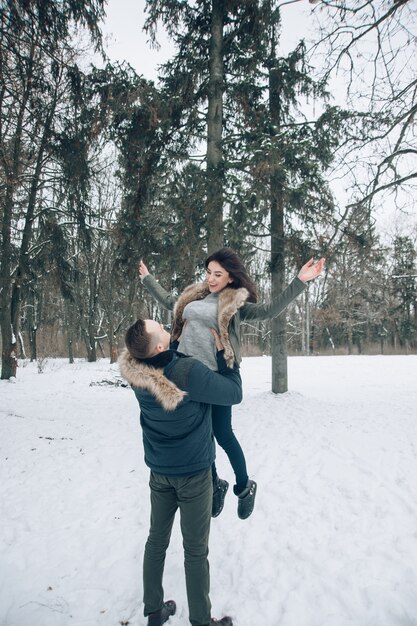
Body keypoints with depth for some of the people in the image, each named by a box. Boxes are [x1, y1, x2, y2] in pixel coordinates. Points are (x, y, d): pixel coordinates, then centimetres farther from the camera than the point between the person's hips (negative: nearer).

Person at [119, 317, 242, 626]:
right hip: (193, 473, -5)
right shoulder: (189, 371, -29)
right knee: (195, 550, 10)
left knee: (157, 540, 20)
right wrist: (222, 351, -10)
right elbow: (234, 393, -17)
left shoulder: (137, 372, -11)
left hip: (159, 471, 6)